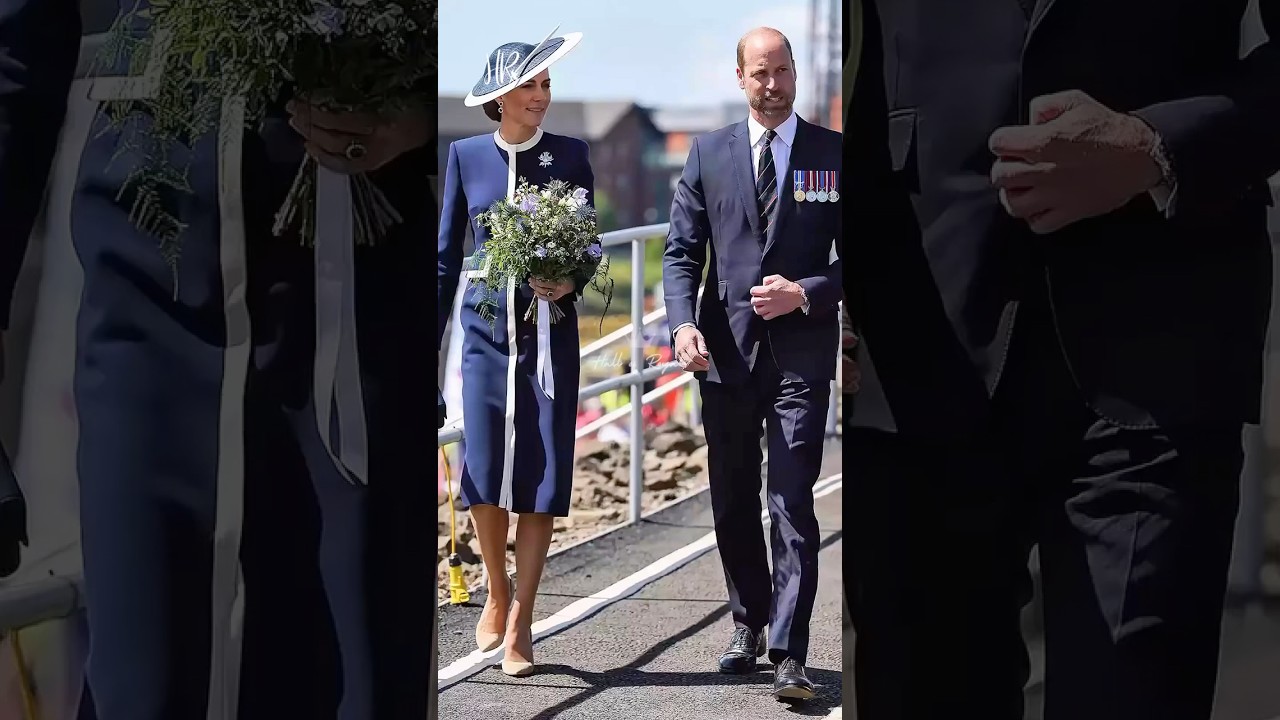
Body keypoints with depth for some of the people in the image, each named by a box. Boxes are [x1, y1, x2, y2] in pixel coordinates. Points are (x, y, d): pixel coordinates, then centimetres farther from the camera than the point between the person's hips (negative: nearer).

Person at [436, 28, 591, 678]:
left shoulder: (570, 155, 3)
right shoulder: (466, 156, 5)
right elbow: (448, 255, 9)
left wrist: (570, 283, -15)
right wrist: (433, 340, 6)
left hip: (549, 334, -1)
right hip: (486, 331, 1)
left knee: (542, 476, -3)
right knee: (483, 476, 0)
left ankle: (520, 622, 7)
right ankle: (497, 595, 24)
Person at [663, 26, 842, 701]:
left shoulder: (834, 154, 2)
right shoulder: (708, 153, 7)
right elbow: (681, 252, 5)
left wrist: (806, 293, -14)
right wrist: (683, 324, -11)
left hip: (801, 354, -3)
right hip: (725, 352, 3)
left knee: (792, 504, -9)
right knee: (732, 502, 13)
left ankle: (788, 654, -8)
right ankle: (749, 624, 31)